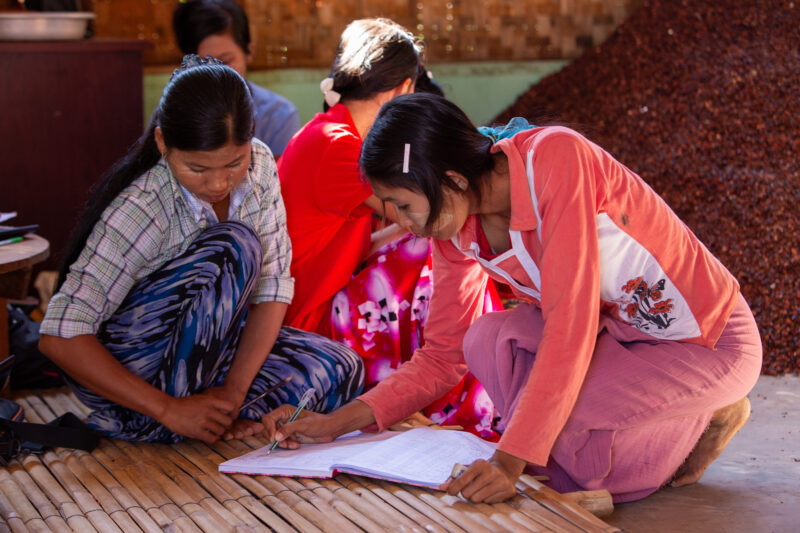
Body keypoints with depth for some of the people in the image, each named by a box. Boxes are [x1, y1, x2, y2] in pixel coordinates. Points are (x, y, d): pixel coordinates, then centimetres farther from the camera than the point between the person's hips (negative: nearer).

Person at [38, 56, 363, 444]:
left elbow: (272, 283, -11)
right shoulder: (142, 209, -28)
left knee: (340, 370, -10)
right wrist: (168, 409, -31)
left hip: (208, 343, 6)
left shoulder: (259, 165, -12)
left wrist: (234, 389, -22)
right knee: (234, 248, -29)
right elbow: (60, 337, -30)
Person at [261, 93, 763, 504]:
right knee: (487, 339, -17)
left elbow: (570, 326, -34)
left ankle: (711, 414, 2)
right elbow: (443, 355, 2)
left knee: (569, 452, -26)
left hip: (712, 338, -7)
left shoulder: (554, 157, -30)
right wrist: (339, 421, -9)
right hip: (615, 332, 7)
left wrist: (511, 461, -37)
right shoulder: (454, 228, -7)